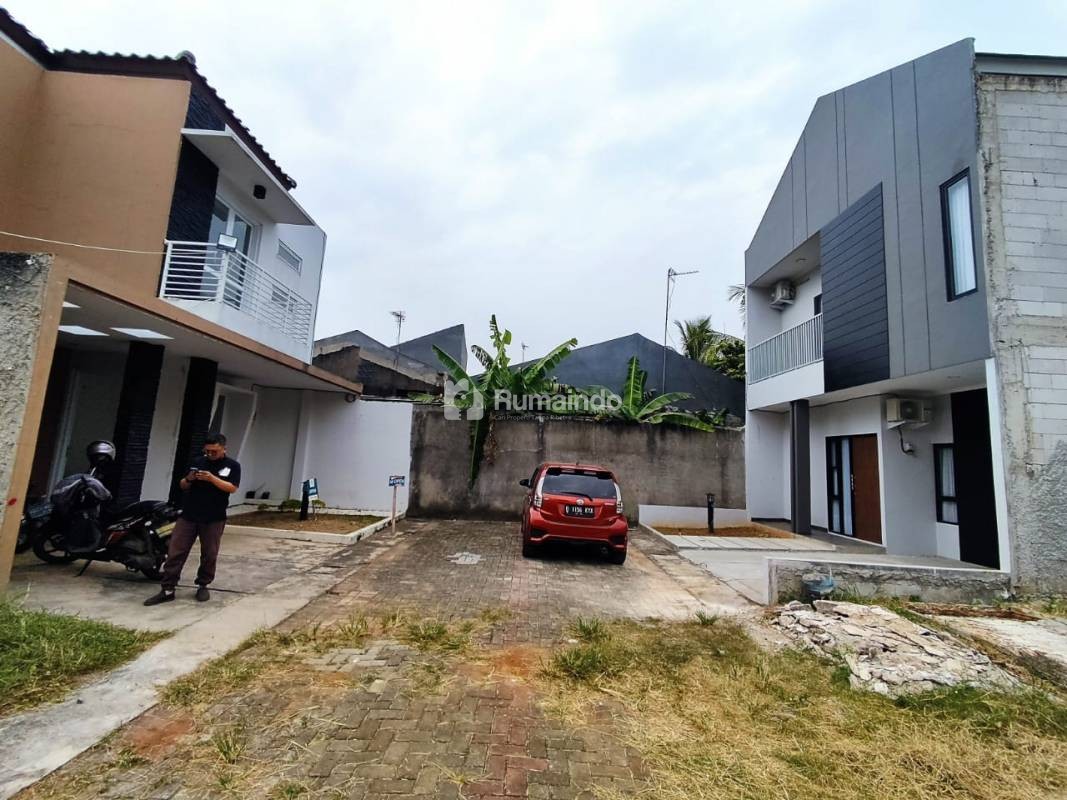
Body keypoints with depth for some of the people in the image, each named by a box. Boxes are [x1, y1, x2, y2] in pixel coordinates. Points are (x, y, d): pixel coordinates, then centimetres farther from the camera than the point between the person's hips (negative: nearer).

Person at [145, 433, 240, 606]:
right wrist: (189, 479, -9)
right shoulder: (198, 462, 9)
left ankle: (202, 586, 23)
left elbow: (232, 488, -13)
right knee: (175, 552, 1)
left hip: (214, 519, -3)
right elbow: (182, 486, 13)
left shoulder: (232, 466, -1)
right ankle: (167, 590, 8)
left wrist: (212, 478, -23)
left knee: (209, 555, 7)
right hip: (188, 515, 3)